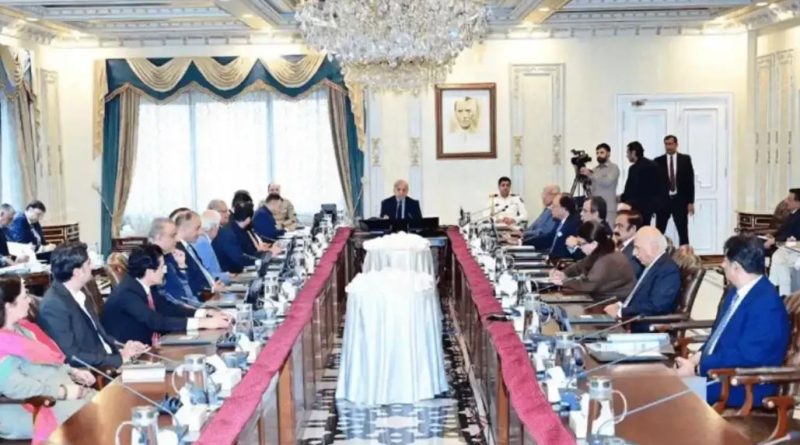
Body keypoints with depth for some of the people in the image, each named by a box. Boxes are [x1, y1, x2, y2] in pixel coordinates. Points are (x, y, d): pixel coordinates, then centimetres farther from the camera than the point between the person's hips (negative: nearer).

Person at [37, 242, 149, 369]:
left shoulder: (78, 295, 9)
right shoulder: (54, 306, -19)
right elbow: (71, 356, -21)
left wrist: (122, 348, 0)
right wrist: (119, 358, -18)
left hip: (108, 361, 8)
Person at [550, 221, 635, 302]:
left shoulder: (607, 261, -27)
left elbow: (588, 285, -31)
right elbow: (580, 266, 15)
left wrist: (563, 282, -19)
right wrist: (564, 273, -3)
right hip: (606, 299, 9)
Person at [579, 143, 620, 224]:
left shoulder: (613, 168, -1)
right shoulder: (595, 169, 17)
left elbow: (607, 182, -18)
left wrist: (590, 175, -19)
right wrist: (584, 175, -4)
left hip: (608, 208, -6)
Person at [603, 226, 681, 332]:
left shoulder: (668, 269, -15)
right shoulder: (652, 265, 14)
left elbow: (655, 307, -22)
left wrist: (621, 312, -17)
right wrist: (620, 305, 0)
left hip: (649, 331, -9)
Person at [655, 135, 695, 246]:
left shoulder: (685, 159, 3)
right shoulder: (658, 161, 2)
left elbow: (690, 180, 2)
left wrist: (690, 202, -3)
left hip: (680, 200, 0)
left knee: (683, 231, 5)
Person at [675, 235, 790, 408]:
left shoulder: (766, 304, -20)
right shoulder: (736, 292, 11)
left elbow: (746, 358, -25)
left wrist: (697, 369, -21)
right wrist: (697, 357, -1)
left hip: (746, 386, -9)